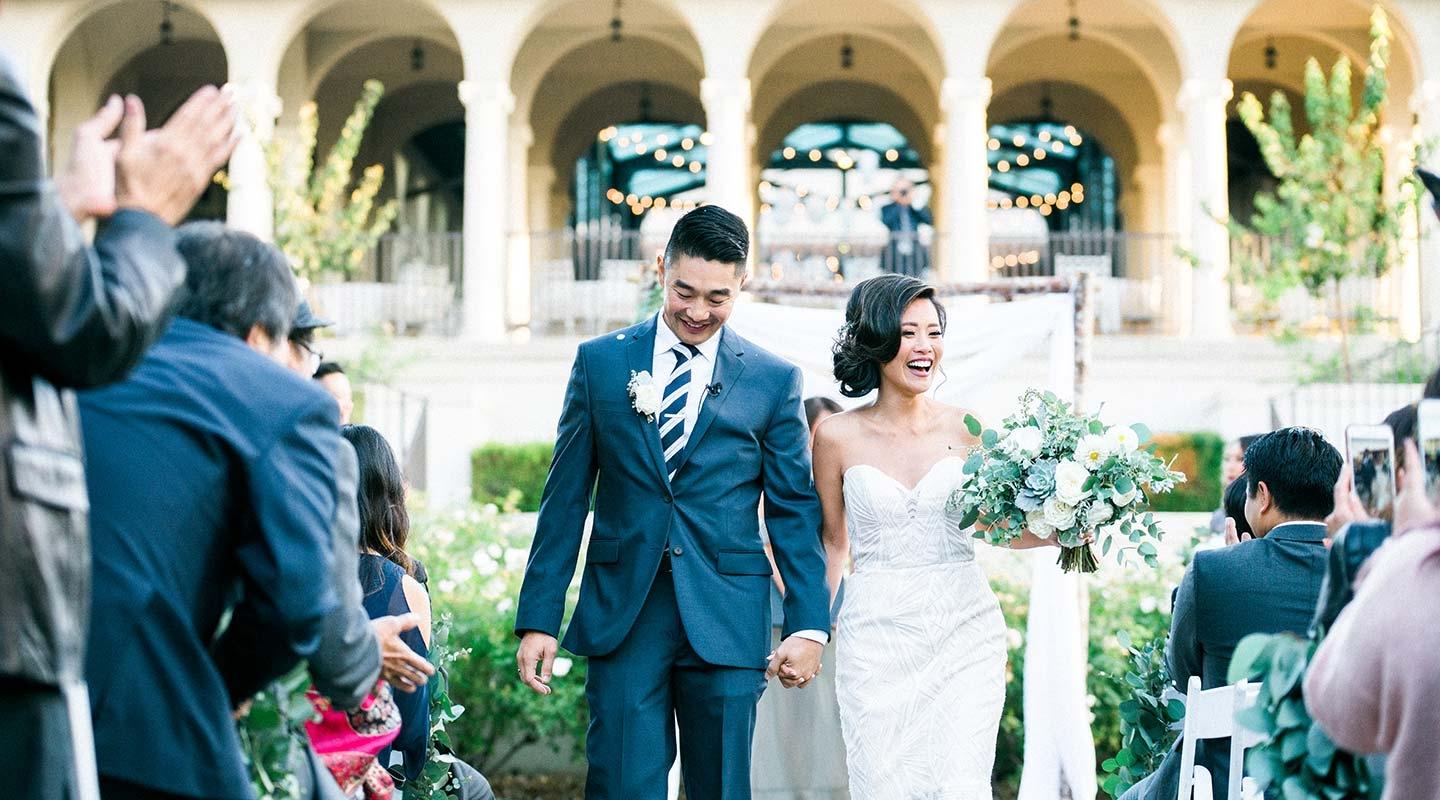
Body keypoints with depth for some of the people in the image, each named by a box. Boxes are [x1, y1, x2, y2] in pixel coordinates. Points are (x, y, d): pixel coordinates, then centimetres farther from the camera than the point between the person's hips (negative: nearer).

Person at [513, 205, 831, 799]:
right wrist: (538, 618, 1)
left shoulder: (774, 381, 4)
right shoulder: (600, 362, 6)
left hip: (726, 621, 0)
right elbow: (566, 498, 5)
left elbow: (794, 511, 5)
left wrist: (809, 625, -3)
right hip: (622, 616, 0)